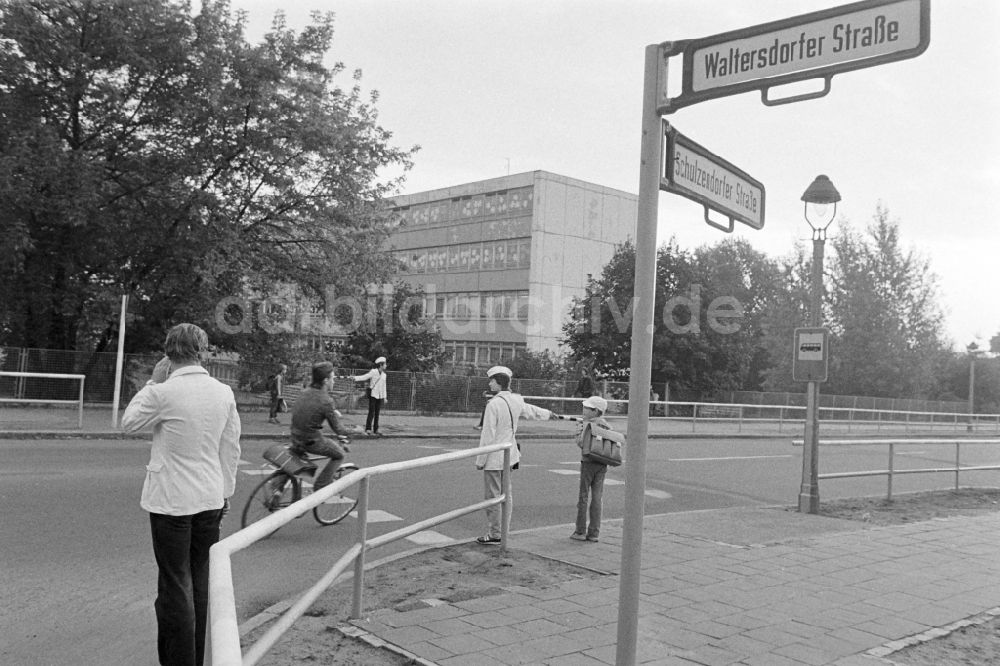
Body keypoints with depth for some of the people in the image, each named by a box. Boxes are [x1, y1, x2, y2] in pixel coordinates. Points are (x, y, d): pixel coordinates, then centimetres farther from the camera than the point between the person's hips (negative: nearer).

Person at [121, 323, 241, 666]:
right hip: (210, 500, 5)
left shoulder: (163, 392, -15)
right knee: (200, 583, 16)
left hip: (171, 500, -5)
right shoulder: (224, 393, -1)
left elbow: (129, 422, 3)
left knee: (175, 586, 3)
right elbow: (231, 449, 6)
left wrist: (153, 381, 3)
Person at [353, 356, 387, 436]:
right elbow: (364, 377, -15)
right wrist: (355, 378, -30)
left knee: (377, 413, 6)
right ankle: (368, 429, -9)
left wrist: (385, 397, 19)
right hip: (373, 394, -6)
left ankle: (375, 430, 10)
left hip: (380, 396, 6)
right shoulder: (373, 372, -4)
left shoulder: (384, 374, 15)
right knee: (371, 412, -11)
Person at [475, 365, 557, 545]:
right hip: (509, 456, 8)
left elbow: (488, 435, -18)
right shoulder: (516, 401, 4)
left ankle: (494, 534, 6)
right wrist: (548, 413, 46)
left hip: (494, 458, -8)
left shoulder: (494, 404, -19)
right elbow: (532, 410, 25)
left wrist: (480, 460, -11)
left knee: (492, 496, 0)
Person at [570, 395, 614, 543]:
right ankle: (594, 533, 9)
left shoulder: (586, 424, -10)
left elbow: (580, 443, -15)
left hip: (588, 463, -5)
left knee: (583, 497, 4)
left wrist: (580, 429, -2)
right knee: (596, 498, 8)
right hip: (602, 465, 5)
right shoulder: (607, 426, 5)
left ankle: (580, 531, 7)